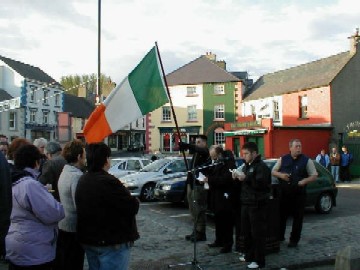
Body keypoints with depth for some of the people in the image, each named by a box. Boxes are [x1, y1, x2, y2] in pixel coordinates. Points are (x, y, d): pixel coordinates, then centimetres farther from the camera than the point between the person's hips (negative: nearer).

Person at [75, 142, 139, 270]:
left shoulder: (83, 180, 7)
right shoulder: (107, 181, -23)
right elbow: (133, 207, -22)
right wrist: (134, 201, 1)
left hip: (88, 239, 9)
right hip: (112, 242, -9)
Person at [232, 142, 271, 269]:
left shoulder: (262, 166, -11)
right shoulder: (246, 166, 16)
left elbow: (261, 183, -23)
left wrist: (245, 178, -24)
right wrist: (237, 177, 3)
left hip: (257, 204, -9)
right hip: (246, 203, 9)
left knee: (258, 233, -4)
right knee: (246, 231, 14)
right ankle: (249, 255, 27)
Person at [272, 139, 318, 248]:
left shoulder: (307, 160, 0)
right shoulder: (282, 159, 6)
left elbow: (314, 175, 2)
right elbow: (273, 171, 11)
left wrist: (305, 181, -16)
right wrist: (280, 175, -9)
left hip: (299, 193, -2)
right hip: (283, 192, 2)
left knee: (297, 217, 5)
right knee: (281, 215, 10)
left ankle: (294, 240, 18)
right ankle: (279, 237, 26)